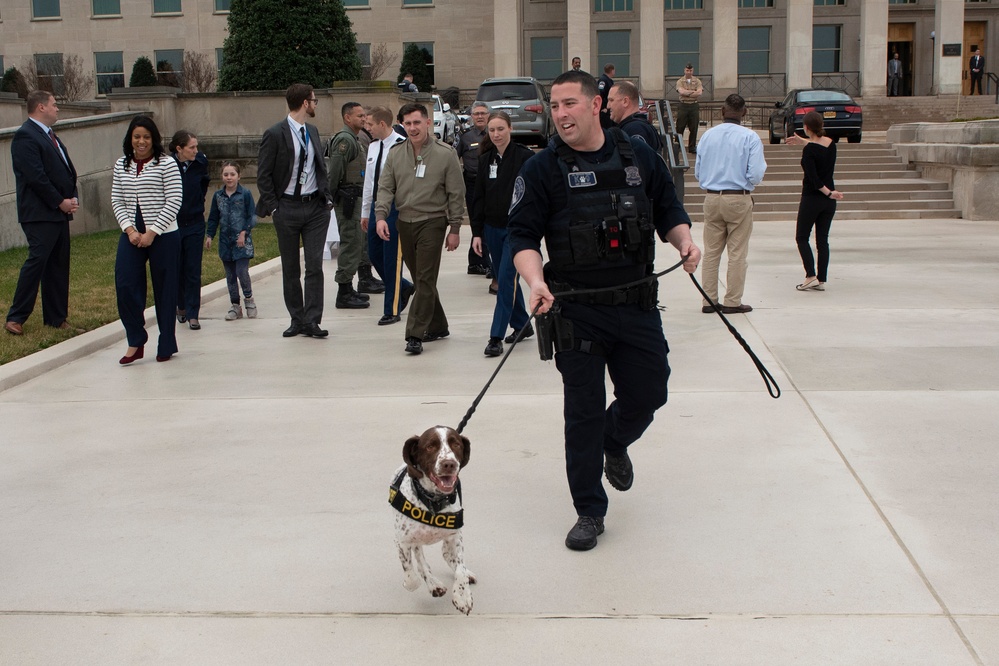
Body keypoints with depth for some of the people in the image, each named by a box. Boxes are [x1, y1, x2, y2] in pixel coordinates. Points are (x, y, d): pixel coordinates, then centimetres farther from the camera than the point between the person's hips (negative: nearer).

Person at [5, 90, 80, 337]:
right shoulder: (25, 136, -11)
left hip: (59, 212, 9)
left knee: (58, 265, 10)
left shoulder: (50, 135, 19)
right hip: (39, 214, -9)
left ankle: (56, 318, 15)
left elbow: (67, 169, 19)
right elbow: (36, 177, -18)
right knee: (37, 260, -10)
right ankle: (15, 318, -3)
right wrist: (60, 202, -14)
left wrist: (73, 197, 3)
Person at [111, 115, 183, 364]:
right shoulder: (121, 166, 10)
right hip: (131, 235, 4)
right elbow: (117, 201, 10)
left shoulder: (166, 164, -5)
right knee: (125, 285, -6)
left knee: (164, 290, 3)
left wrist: (151, 233, -13)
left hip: (163, 237, -4)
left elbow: (174, 201, -10)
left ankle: (166, 346, 15)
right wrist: (130, 230, -5)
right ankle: (135, 341, 9)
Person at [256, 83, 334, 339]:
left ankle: (312, 320, -1)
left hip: (315, 206, 4)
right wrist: (273, 207, -9)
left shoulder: (313, 131, 11)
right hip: (288, 208, -4)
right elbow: (263, 175, -5)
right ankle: (297, 319, 16)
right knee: (290, 268, 6)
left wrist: (327, 198, 8)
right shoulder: (275, 134, -6)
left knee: (315, 265, -4)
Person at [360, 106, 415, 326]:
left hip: (395, 208, -8)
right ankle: (404, 287, 35)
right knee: (374, 255, 13)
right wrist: (365, 212, 20)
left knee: (392, 259, 0)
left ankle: (392, 311, 11)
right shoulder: (373, 147, 10)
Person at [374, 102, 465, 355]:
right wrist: (381, 215, -11)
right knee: (419, 278, 12)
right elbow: (385, 187, 6)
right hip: (404, 222, 5)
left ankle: (415, 335, -8)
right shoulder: (395, 153, 7)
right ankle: (437, 326, 26)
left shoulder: (445, 153, -5)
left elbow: (456, 194, -2)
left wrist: (454, 228, -4)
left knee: (425, 279, -9)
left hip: (432, 222, -5)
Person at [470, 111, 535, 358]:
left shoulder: (525, 157, -8)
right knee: (506, 280, 13)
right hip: (492, 229, 6)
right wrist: (477, 232, 6)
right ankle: (522, 324, 30)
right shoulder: (485, 159, 7)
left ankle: (496, 336, -9)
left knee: (506, 280, -10)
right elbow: (479, 197, 10)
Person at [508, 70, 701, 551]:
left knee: (647, 395, 9)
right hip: (577, 310, -3)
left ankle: (615, 445, 45)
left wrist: (684, 240, -5)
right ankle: (589, 512, 17)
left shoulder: (639, 157, 6)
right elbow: (522, 235, -6)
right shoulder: (541, 170, -3)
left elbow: (668, 210, 15)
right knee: (583, 412, 1)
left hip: (638, 305, 3)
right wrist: (536, 280, -23)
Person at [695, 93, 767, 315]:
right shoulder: (750, 137, -9)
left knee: (711, 252, 10)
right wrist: (748, 182, 9)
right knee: (737, 253, 4)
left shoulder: (707, 135, 3)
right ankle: (732, 302, 8)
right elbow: (756, 175, -13)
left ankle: (709, 300, 14)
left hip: (711, 198, 4)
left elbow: (698, 172, 8)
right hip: (739, 199, -4)